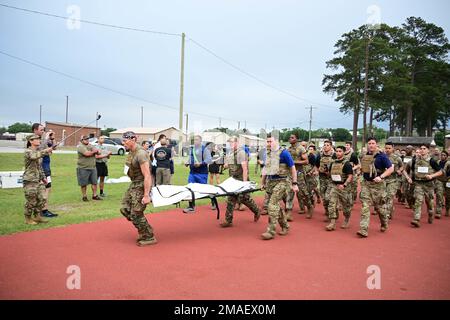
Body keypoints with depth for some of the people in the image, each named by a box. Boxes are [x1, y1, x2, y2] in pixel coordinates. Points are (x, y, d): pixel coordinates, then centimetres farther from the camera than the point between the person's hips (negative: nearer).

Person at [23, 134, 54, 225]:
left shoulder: (39, 151, 15)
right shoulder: (28, 152, -9)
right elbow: (35, 156, -34)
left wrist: (43, 177, 18)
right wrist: (45, 151, -44)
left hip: (39, 180, 8)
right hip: (30, 181, -8)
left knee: (42, 199, 7)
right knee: (31, 201, -1)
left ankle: (37, 216, 19)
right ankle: (28, 218, 13)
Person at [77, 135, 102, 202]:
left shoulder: (91, 146, 15)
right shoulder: (80, 147, -8)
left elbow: (99, 152, 11)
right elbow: (87, 153, -22)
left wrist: (97, 151, -13)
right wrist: (94, 151, -5)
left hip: (93, 167, 6)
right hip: (83, 168, -6)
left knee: (94, 182, 7)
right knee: (83, 184, 3)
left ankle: (94, 195, 16)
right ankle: (84, 196, 15)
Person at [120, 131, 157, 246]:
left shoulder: (140, 154, -22)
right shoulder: (131, 152, 7)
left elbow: (147, 176, -25)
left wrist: (146, 195, -27)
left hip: (142, 186, -9)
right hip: (133, 184, 9)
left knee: (136, 214, -6)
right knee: (125, 209, 8)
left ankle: (149, 238, 12)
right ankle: (144, 231, 23)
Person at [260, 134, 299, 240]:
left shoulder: (284, 153, -10)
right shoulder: (268, 153, 10)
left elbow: (292, 168, -7)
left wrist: (294, 183, -9)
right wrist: (262, 182, 21)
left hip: (281, 182, -7)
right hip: (270, 182, 7)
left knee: (273, 205, -15)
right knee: (276, 205, 12)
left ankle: (271, 231, -10)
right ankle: (285, 226, 30)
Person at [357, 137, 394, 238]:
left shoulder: (381, 156, -10)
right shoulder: (365, 156, 8)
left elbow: (391, 169, -14)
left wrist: (381, 177, -24)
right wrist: (359, 168, 8)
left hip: (377, 184, -4)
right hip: (365, 183, 4)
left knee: (379, 206, 11)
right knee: (365, 206, -4)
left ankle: (384, 224, 38)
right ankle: (364, 230, -6)